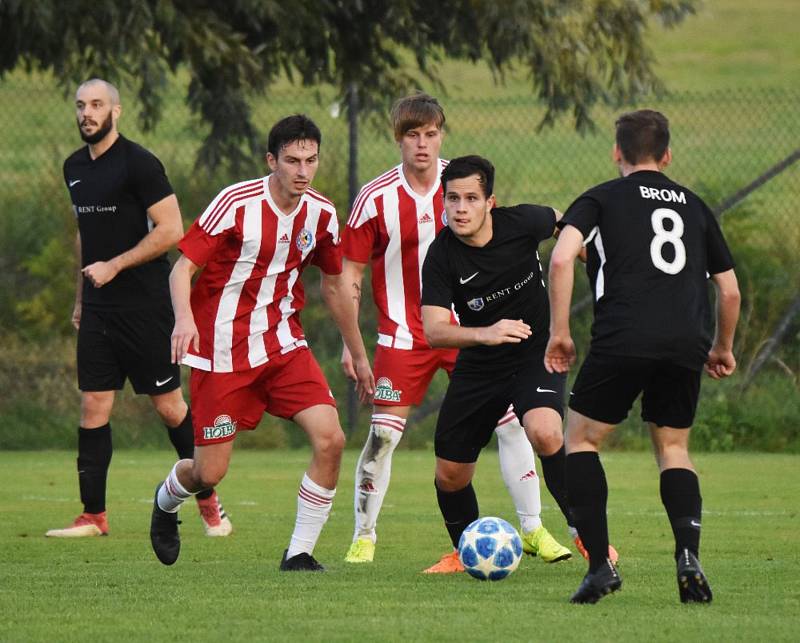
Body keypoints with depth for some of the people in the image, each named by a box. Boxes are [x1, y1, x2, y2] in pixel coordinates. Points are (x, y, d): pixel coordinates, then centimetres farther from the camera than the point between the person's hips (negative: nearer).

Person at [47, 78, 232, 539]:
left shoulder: (138, 163, -11)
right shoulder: (74, 168, 12)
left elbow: (171, 231, -15)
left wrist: (113, 266, -16)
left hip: (144, 306, -7)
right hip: (98, 309, 7)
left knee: (170, 406, -1)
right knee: (93, 408, 1)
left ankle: (208, 500, 13)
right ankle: (94, 515, 4)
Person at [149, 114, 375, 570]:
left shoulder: (321, 214, 1)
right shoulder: (237, 204, -15)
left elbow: (335, 287, 16)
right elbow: (183, 267, -13)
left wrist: (359, 356, 22)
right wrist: (184, 318, -33)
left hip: (284, 344, 4)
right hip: (223, 352, -4)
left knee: (330, 439, -16)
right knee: (211, 472, -2)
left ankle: (299, 552, -4)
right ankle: (167, 500, 36)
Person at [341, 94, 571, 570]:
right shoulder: (376, 199, -8)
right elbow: (351, 272, -1)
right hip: (404, 335, -2)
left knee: (511, 423, -3)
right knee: (383, 435, -7)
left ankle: (534, 530, 7)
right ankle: (363, 539, 6)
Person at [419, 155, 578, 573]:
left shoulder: (520, 223, -17)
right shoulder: (441, 256, -18)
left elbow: (563, 223, 8)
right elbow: (434, 331, -26)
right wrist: (486, 333, -43)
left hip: (538, 354, -2)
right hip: (477, 366, 2)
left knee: (545, 433, -30)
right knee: (450, 475, 4)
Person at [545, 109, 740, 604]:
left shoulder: (601, 199, 12)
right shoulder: (694, 206, 22)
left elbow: (561, 258, -6)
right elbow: (730, 290, 22)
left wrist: (560, 333, 0)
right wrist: (723, 349, 37)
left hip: (623, 340, -3)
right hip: (687, 344, 3)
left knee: (582, 438, 13)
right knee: (673, 448, 19)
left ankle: (600, 564, 2)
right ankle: (689, 555, -5)